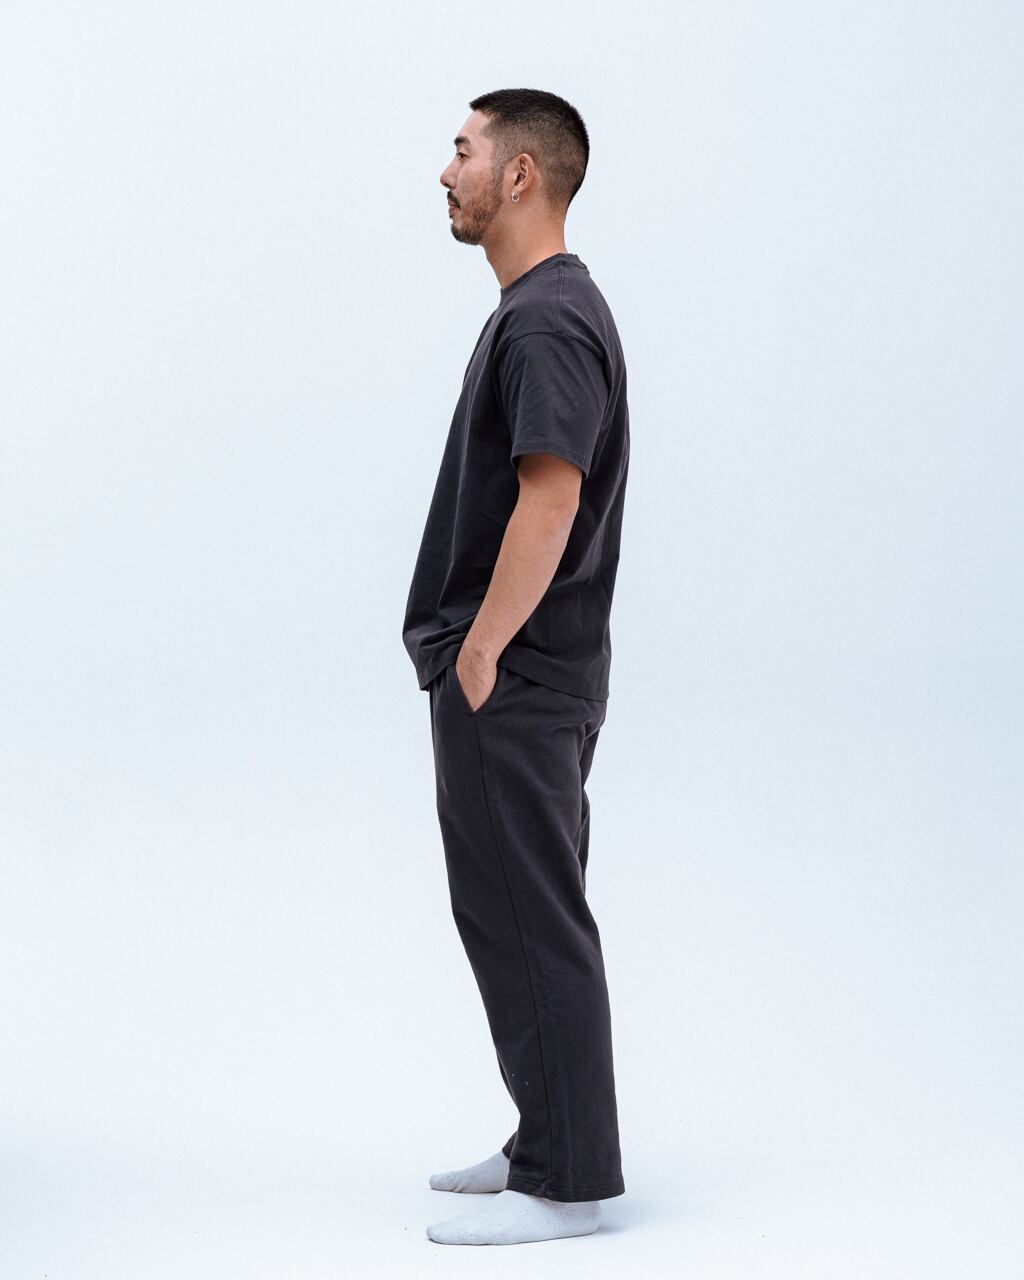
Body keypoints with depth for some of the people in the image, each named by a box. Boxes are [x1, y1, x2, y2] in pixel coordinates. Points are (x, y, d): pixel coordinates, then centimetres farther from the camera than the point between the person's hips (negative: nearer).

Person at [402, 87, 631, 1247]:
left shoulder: (548, 319, -17)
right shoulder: (537, 309, 16)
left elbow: (549, 501, -24)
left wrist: (479, 654, -20)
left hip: (514, 678, -11)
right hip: (515, 674, 11)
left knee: (528, 925, -4)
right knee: (518, 916, 15)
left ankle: (566, 1182, 4)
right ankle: (554, 1143, 24)